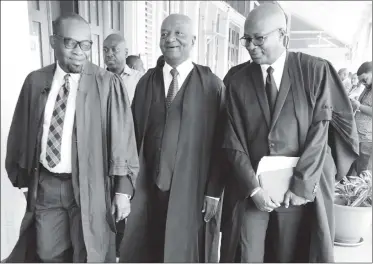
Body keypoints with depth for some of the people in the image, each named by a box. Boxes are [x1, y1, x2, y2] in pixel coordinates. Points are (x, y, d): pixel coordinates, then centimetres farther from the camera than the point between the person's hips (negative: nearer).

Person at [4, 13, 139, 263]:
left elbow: (122, 137, -11)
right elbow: (21, 133, 9)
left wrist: (123, 189, -11)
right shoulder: (35, 81, 2)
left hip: (88, 186, -3)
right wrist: (22, 175, 12)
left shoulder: (108, 84, -11)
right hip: (44, 184, 4)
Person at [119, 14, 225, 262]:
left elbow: (220, 144, -5)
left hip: (191, 190, -3)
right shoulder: (146, 81, 6)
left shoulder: (212, 85, -5)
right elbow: (134, 135, 5)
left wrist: (214, 192, -6)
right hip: (147, 187, 4)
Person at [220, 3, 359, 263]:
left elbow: (319, 132, -8)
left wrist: (301, 185, -11)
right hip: (251, 187, 2)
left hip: (303, 187, -1)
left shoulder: (316, 70, -4)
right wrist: (253, 187, -10)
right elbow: (233, 142, -2)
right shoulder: (237, 82, 1)